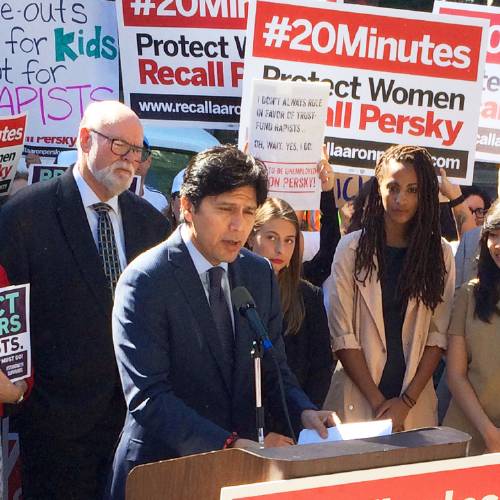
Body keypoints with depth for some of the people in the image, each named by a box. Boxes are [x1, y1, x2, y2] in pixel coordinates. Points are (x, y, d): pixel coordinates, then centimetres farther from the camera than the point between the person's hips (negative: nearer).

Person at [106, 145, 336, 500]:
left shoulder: (260, 273, 4)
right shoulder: (145, 281, -15)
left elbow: (272, 368, 9)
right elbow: (148, 397, -21)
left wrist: (303, 412, -10)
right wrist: (226, 444, -30)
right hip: (163, 469, -5)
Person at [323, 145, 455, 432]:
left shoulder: (440, 253, 3)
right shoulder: (353, 249, -2)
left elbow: (438, 335, 0)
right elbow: (342, 335, -6)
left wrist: (407, 402, -9)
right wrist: (377, 401, -11)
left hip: (416, 405, 2)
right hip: (358, 402, -1)